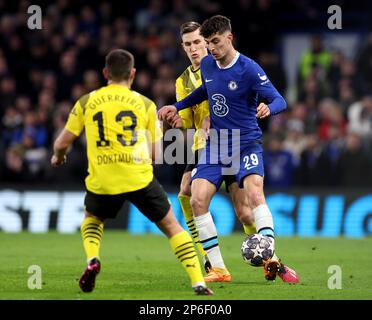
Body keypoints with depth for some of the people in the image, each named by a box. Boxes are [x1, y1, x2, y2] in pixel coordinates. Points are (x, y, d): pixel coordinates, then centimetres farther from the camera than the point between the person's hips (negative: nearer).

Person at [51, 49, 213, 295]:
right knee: (171, 226, 12)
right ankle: (198, 283, 1)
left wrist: (58, 157, 34)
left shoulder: (87, 102, 10)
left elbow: (62, 143, 12)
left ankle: (92, 260, 3)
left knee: (92, 218, 31)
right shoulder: (145, 104, 10)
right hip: (140, 179, -1)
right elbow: (155, 153, 11)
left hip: (102, 181, 1)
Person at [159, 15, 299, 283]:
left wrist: (268, 108, -39)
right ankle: (218, 268, -3)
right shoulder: (206, 65, 4)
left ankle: (271, 261, -30)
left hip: (247, 142, -5)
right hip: (215, 143, 5)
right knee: (198, 199, -10)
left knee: (255, 193, -28)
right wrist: (177, 107, 22)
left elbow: (279, 100, -17)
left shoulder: (249, 69, -15)